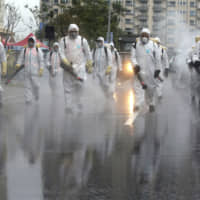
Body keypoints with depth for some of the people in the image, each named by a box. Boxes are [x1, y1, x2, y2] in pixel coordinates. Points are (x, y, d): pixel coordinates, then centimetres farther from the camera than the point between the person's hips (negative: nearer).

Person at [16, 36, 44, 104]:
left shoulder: (38, 50, 3)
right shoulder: (24, 50, 9)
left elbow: (41, 60, 0)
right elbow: (21, 58, 6)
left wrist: (41, 69, -7)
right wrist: (18, 64, -13)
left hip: (35, 71, -2)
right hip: (27, 72, 2)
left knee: (36, 85, -3)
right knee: (27, 85, -1)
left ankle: (36, 96, 22)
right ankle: (28, 99, 0)